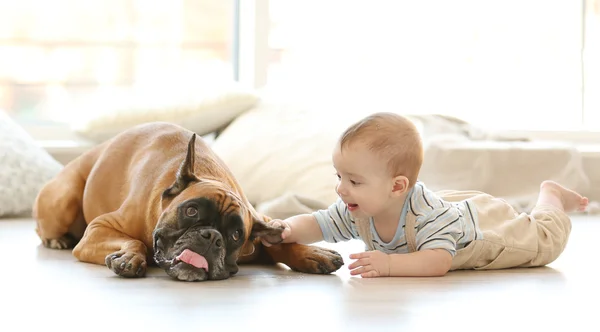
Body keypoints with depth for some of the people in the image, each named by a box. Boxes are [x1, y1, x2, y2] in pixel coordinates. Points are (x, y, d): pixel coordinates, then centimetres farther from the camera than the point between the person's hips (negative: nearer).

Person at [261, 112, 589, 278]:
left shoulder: (428, 214, -50)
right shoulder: (356, 211, -31)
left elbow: (438, 261, -57)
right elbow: (316, 224, -27)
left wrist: (390, 264, -69)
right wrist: (289, 229, -48)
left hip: (486, 223, -5)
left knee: (544, 241, 20)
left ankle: (550, 197, 47)